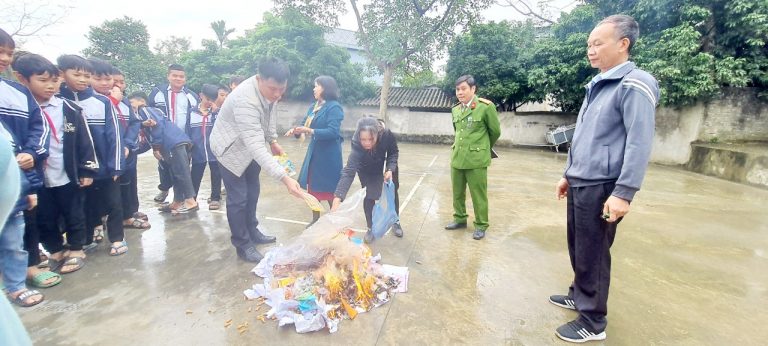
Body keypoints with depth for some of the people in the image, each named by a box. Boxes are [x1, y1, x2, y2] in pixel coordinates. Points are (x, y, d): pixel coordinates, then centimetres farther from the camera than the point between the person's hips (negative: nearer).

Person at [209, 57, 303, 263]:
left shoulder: (270, 89, -16)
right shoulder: (245, 100, -40)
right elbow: (256, 146, -47)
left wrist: (273, 140, 3)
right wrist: (285, 178, -53)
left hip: (251, 145, 8)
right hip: (231, 147, -8)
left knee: (252, 191, 17)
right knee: (238, 198, -4)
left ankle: (252, 232, 34)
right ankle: (243, 246, 13)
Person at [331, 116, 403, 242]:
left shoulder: (387, 135, -40)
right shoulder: (357, 144, -42)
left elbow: (394, 152, -18)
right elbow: (349, 171, -51)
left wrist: (390, 169, -35)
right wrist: (337, 198, -61)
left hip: (387, 166, 2)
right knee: (369, 195, -7)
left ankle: (395, 222, 37)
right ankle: (371, 228, 17)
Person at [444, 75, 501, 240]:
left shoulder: (486, 107, -10)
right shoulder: (455, 109, 8)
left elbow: (495, 132, 1)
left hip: (476, 159, -5)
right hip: (457, 157, 6)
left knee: (478, 195, 4)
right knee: (457, 193, 16)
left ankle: (481, 225, 20)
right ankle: (460, 219, 35)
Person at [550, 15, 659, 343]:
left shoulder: (634, 84, -11)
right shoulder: (596, 86, 16)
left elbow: (639, 143, -18)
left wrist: (623, 193, -22)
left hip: (601, 188, -8)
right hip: (579, 184, 8)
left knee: (593, 255, 2)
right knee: (578, 248, 18)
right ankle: (579, 295, 37)